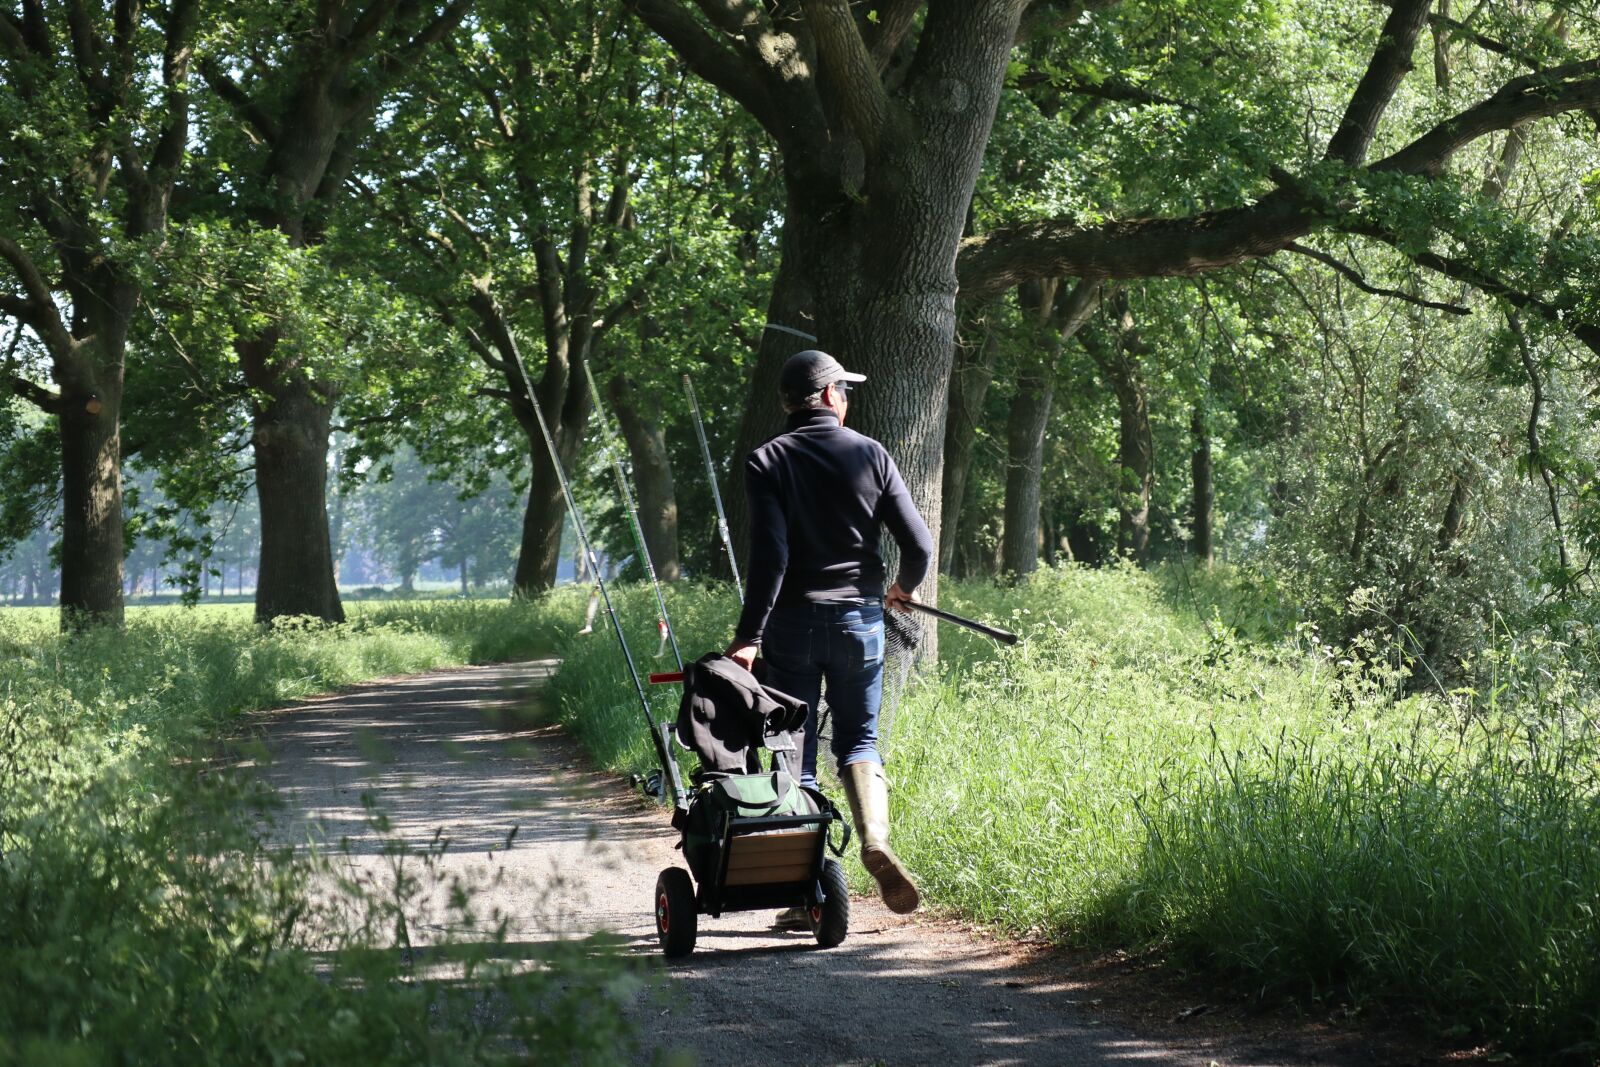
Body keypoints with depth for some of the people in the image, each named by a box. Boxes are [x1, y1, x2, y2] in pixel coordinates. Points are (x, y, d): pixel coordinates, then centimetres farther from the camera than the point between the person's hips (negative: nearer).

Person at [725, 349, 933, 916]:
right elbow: (919, 544, -1)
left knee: (794, 749, 7)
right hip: (859, 616, 1)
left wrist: (749, 635, -15)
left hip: (792, 621, -1)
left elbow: (770, 555, -15)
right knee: (858, 740, 13)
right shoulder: (870, 455, 1)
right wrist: (904, 588, 21)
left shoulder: (767, 462, -4)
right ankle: (874, 838, -15)